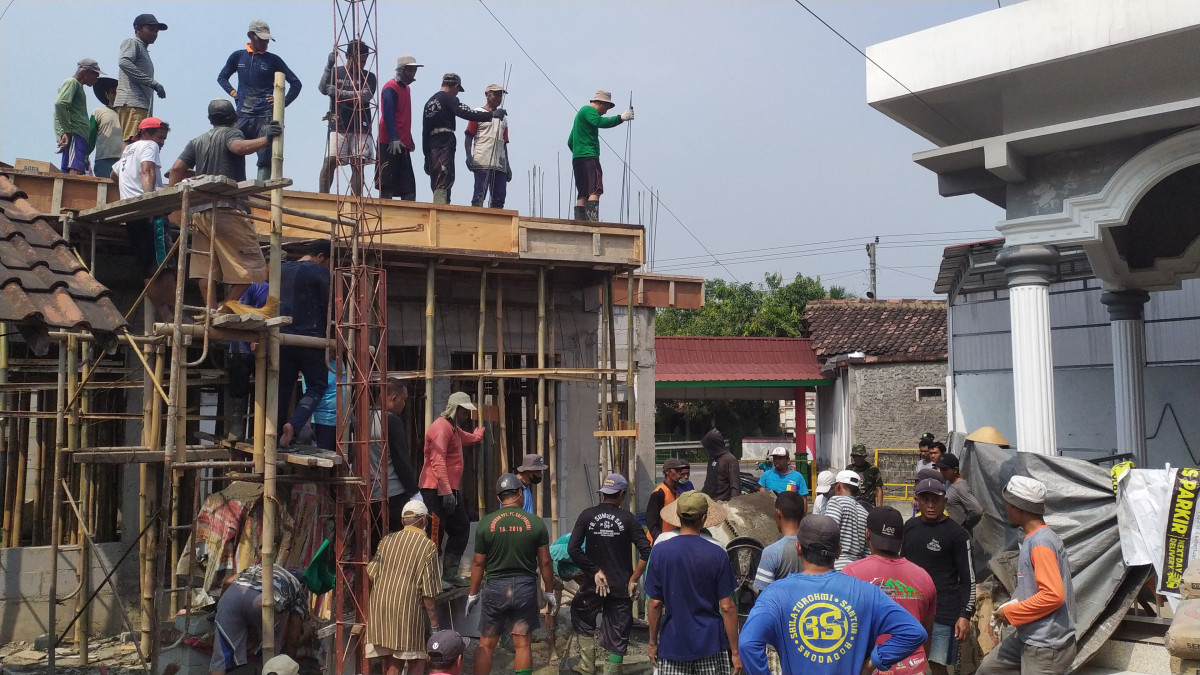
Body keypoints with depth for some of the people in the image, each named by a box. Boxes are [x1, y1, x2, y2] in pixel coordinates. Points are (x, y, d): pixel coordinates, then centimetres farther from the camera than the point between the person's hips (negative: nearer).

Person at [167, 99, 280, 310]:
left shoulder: (197, 142, 21)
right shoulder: (231, 134, 4)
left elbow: (177, 168, 10)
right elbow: (238, 147, -20)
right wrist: (265, 139, -29)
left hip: (201, 212, 7)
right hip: (229, 209, -7)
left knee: (205, 269, 4)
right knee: (250, 265, -5)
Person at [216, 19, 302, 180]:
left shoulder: (273, 60, 7)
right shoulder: (238, 56, 13)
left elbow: (295, 83, 11)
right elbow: (221, 77, 26)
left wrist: (282, 102, 2)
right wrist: (233, 93, 10)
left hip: (265, 116, -2)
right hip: (242, 116, 2)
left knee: (265, 158, -9)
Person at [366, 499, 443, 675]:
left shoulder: (387, 540, 11)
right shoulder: (427, 546, -2)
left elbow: (370, 574, 8)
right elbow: (428, 593, -5)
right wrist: (434, 625, 3)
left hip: (379, 608, 5)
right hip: (407, 610, -5)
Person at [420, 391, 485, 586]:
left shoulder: (454, 428, 19)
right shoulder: (441, 427, -14)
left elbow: (470, 438, 44)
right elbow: (438, 461, -24)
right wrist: (446, 491, -28)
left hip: (450, 489, 11)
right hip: (437, 490, -11)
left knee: (461, 528, 13)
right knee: (435, 534, -8)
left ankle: (450, 572, 19)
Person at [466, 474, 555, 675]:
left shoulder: (486, 523, -4)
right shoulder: (536, 523, -3)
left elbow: (478, 563, 0)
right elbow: (544, 562, 0)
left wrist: (473, 593, 12)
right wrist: (549, 591, 12)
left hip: (495, 586, 0)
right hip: (525, 587, 0)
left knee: (486, 645, 9)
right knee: (523, 644, 7)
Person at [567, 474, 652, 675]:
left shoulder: (587, 515, -6)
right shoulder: (627, 518, -8)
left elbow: (573, 548, -13)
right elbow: (646, 551, -15)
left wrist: (594, 571, -7)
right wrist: (633, 580, -6)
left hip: (593, 584, 1)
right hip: (621, 586, -1)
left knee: (582, 618, 26)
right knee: (618, 635, 9)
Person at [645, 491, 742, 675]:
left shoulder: (660, 552, -7)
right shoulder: (717, 555, -9)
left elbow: (655, 603, -3)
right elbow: (727, 607, -7)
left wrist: (653, 642, 9)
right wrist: (735, 650, 1)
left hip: (673, 644, 1)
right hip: (711, 644, -1)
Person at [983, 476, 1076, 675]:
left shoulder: (1040, 543, -20)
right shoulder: (1035, 537, 10)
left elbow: (1053, 595, -27)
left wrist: (1011, 612, -17)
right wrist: (1014, 605, 8)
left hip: (1047, 645, -10)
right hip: (1029, 638, 10)